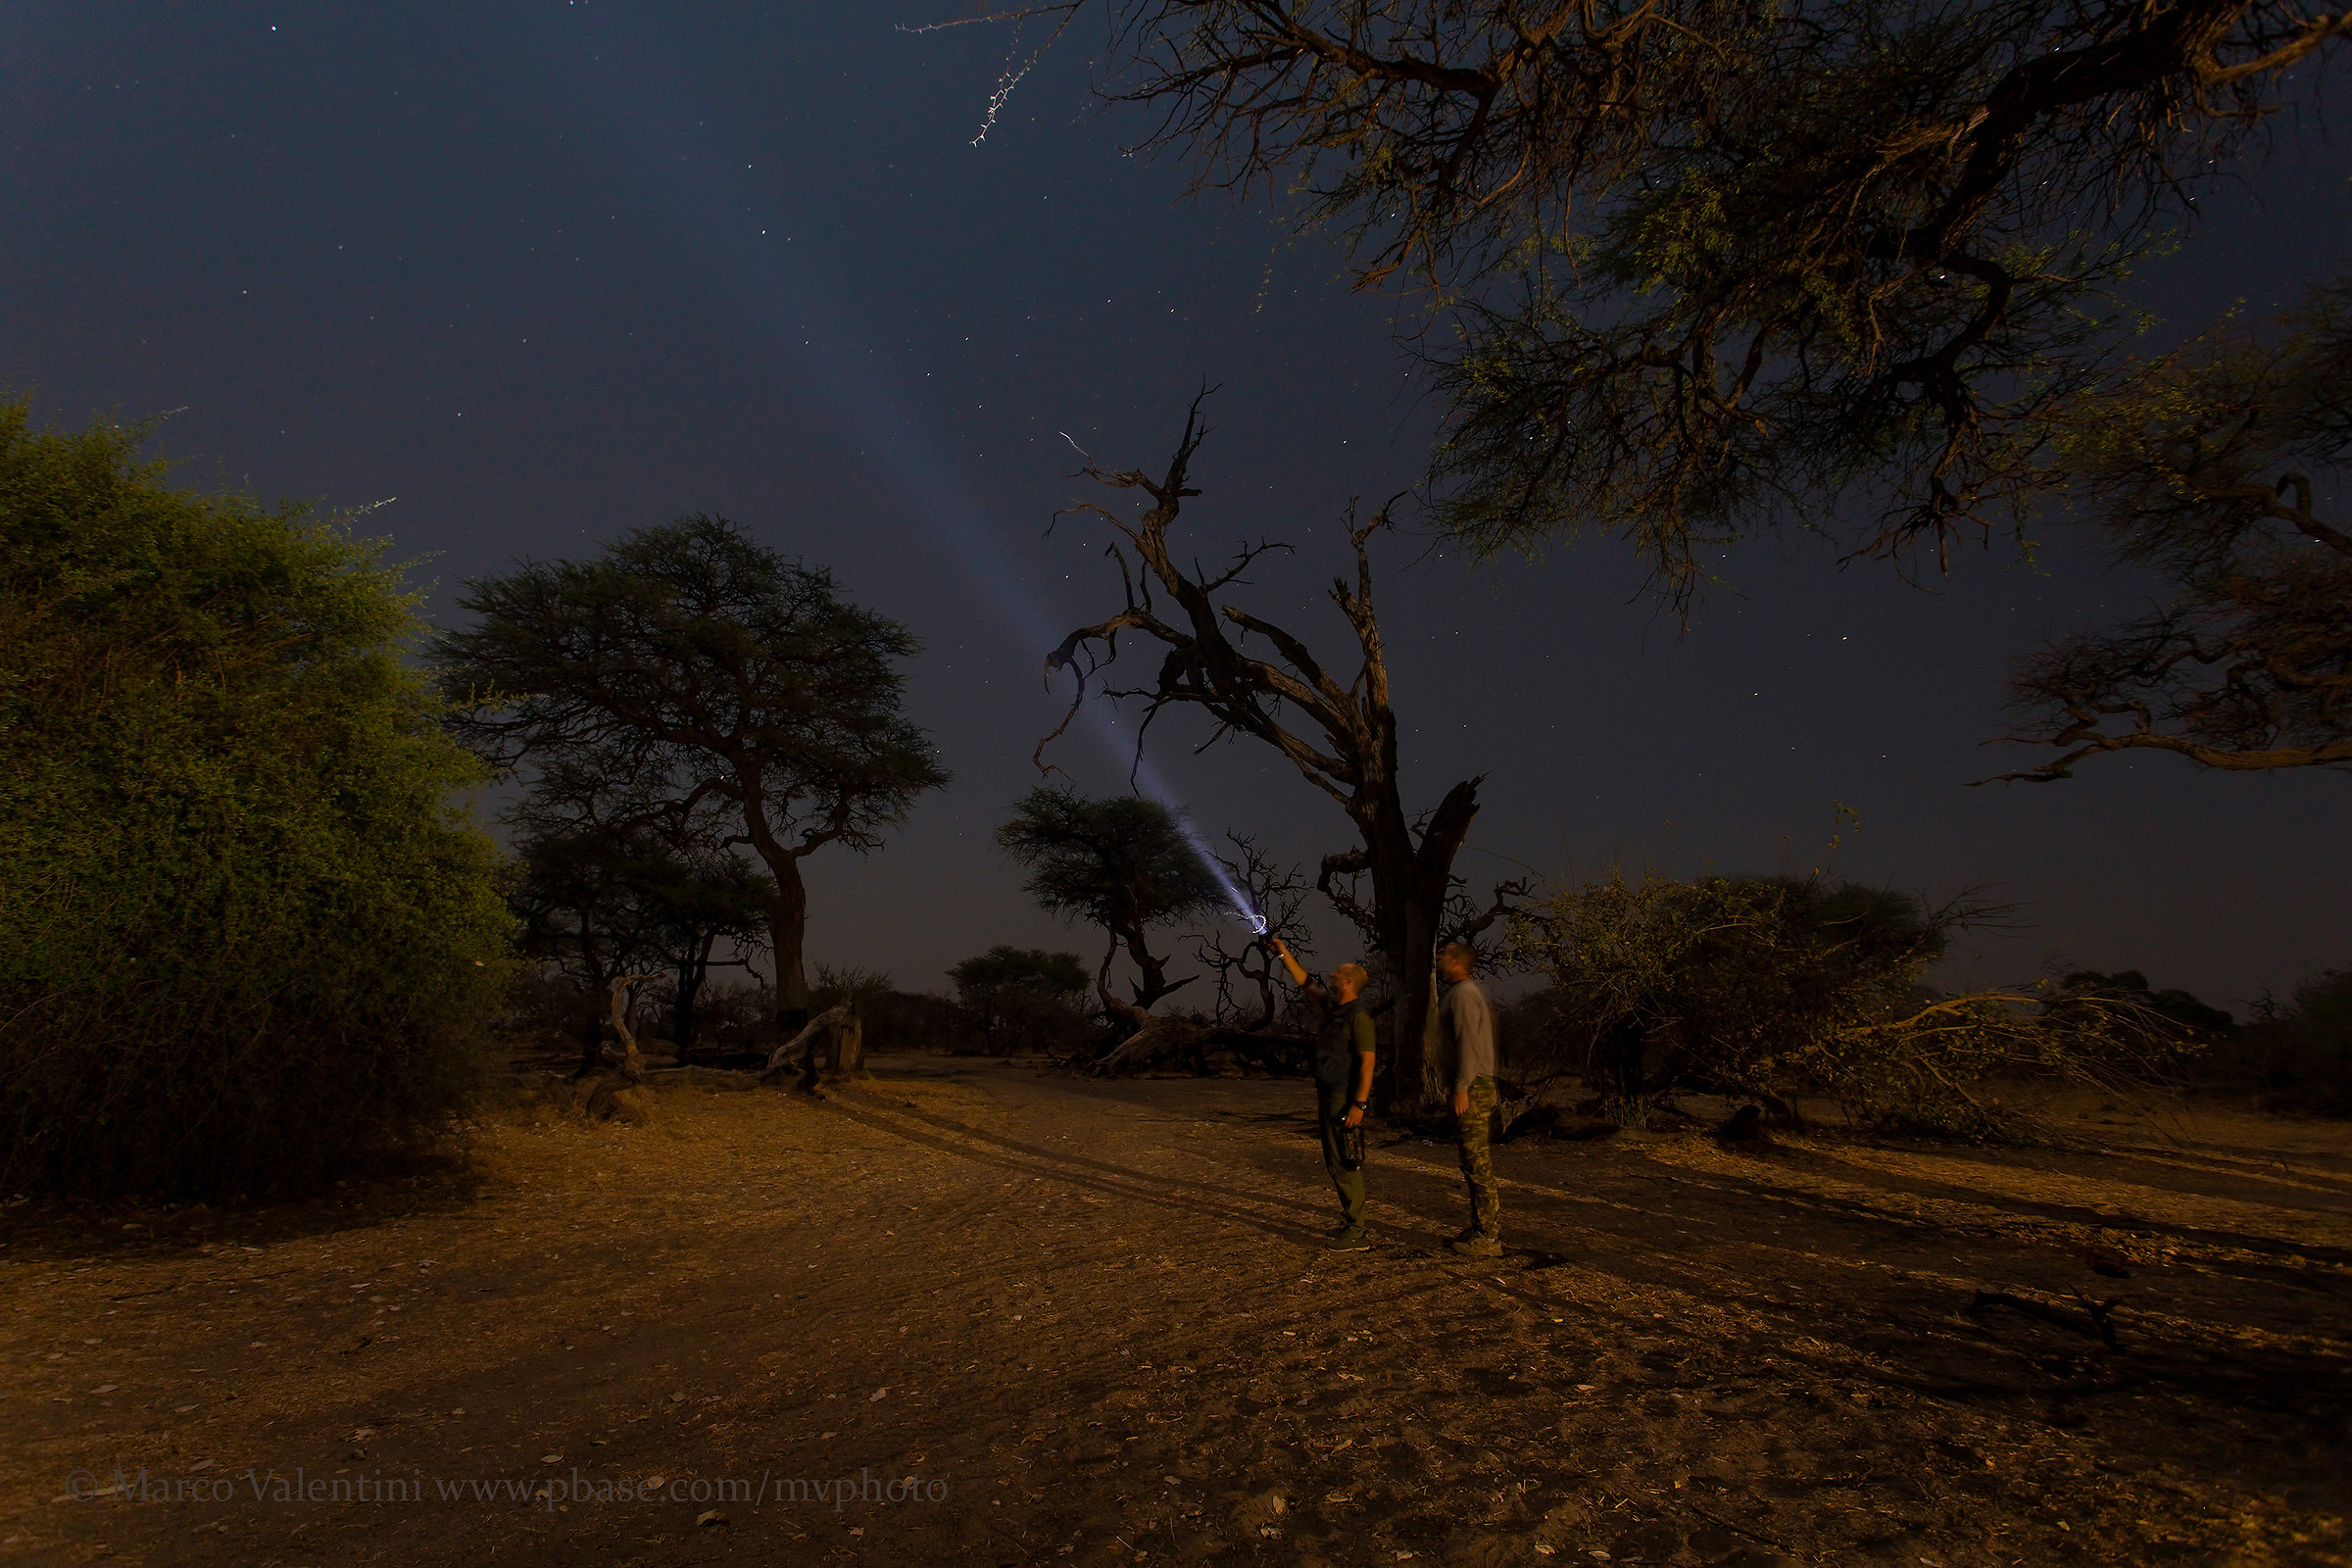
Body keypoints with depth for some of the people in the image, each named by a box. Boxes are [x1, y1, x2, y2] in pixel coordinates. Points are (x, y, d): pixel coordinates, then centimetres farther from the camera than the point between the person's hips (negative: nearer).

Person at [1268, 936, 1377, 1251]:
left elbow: (1367, 1062, -20)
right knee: (1334, 1163, 17)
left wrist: (1359, 1104, -25)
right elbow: (1305, 983, 21)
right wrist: (1283, 953, 16)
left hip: (1346, 1101, -10)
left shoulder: (1358, 1018, -16)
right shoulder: (1333, 1007, 10)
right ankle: (1350, 1220, 28)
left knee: (1345, 1165, -7)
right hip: (1327, 1097, 10)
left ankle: (1355, 1233, -2)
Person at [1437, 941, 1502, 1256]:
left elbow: (1468, 1041, -20)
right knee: (1479, 1163, 14)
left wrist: (1462, 1087, -22)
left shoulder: (1463, 994, -13)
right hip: (1480, 1085, 11)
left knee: (1477, 1163, -7)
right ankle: (1484, 1227, 21)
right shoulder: (1471, 992, 18)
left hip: (1472, 1088, -11)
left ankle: (1487, 1237, -2)